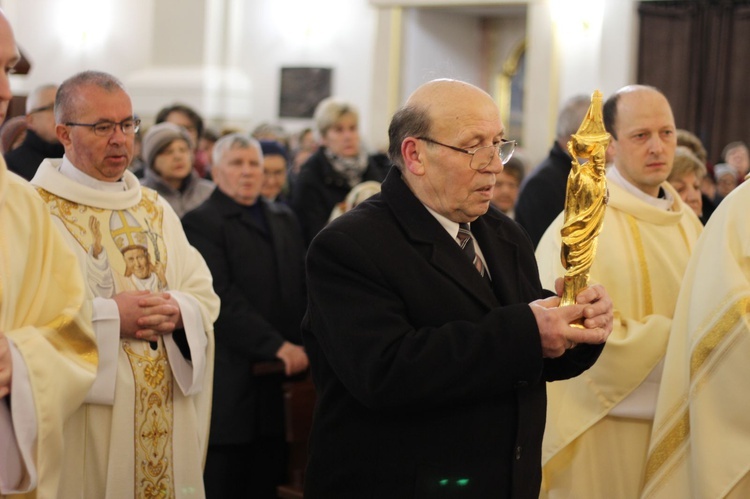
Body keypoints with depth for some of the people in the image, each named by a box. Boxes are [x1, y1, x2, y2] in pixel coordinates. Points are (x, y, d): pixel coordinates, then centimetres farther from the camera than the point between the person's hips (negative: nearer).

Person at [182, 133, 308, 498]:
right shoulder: (201, 223, -3)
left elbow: (304, 287, 14)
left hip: (285, 379, 6)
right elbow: (223, 297, -14)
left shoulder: (284, 219, 18)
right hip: (233, 383, -5)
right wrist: (277, 346, -18)